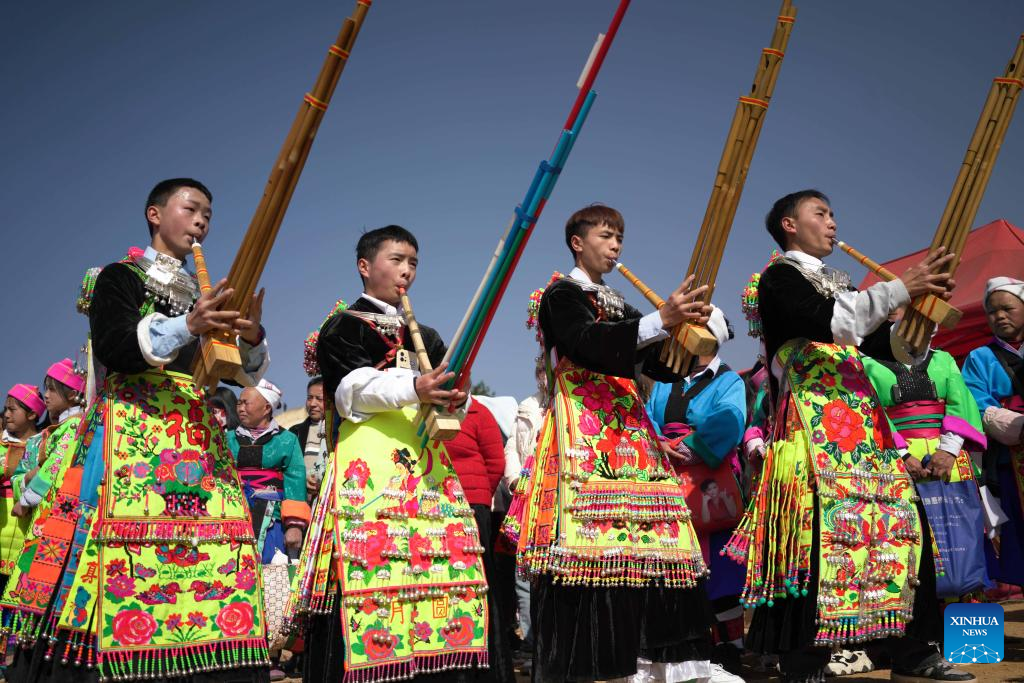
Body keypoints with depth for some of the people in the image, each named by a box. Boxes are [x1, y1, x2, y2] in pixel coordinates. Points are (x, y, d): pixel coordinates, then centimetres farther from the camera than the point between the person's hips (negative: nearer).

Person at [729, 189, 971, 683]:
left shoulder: (839, 284, 23)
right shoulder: (779, 279, 0)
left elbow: (889, 348, 21)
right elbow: (826, 323, -19)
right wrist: (900, 288, -17)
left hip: (863, 422, 8)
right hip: (813, 425, -8)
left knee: (903, 522, 3)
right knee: (817, 534, -13)